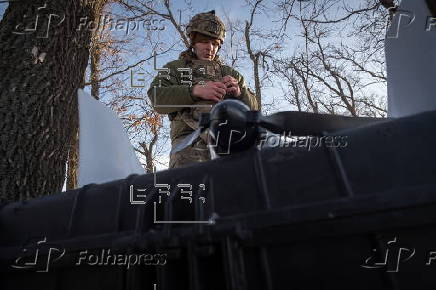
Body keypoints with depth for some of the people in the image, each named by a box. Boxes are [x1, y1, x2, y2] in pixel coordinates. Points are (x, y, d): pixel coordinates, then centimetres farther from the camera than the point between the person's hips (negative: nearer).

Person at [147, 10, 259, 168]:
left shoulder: (231, 73, 30)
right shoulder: (175, 68, 22)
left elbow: (253, 108, 22)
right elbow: (157, 99, 2)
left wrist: (239, 93, -1)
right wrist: (195, 90, -12)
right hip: (190, 139, -2)